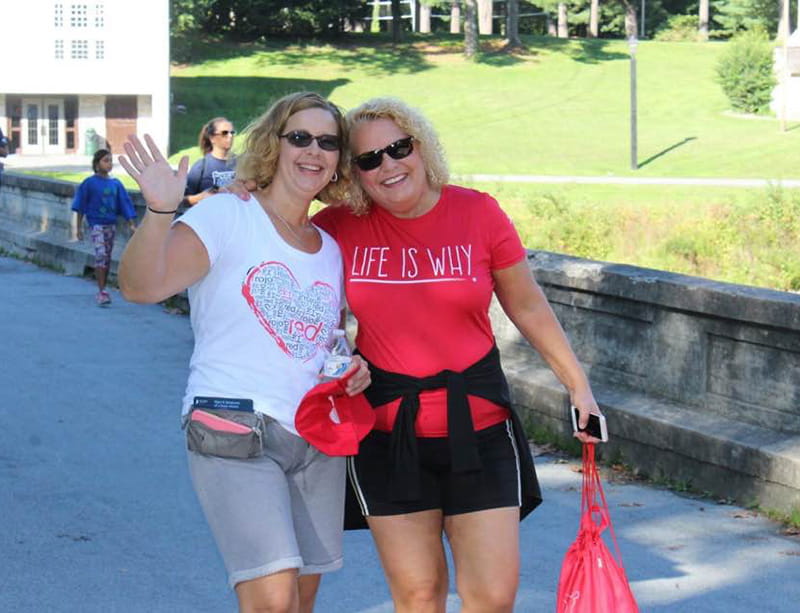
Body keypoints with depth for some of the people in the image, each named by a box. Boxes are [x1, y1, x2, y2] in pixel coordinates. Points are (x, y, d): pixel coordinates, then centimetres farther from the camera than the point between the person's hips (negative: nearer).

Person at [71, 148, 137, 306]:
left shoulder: (116, 184, 6)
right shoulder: (90, 183, -5)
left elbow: (125, 204, 7)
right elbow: (80, 206, -1)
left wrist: (131, 224, -2)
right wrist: (79, 227, -3)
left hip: (111, 225, 5)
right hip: (96, 224, -5)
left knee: (107, 258, 9)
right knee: (101, 254, -16)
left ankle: (102, 292, 18)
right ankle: (102, 292, -16)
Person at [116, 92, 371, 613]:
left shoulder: (332, 250, 14)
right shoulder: (227, 217, -6)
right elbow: (142, 286, -20)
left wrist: (353, 367, 5)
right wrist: (160, 212, -36)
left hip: (319, 441, 7)